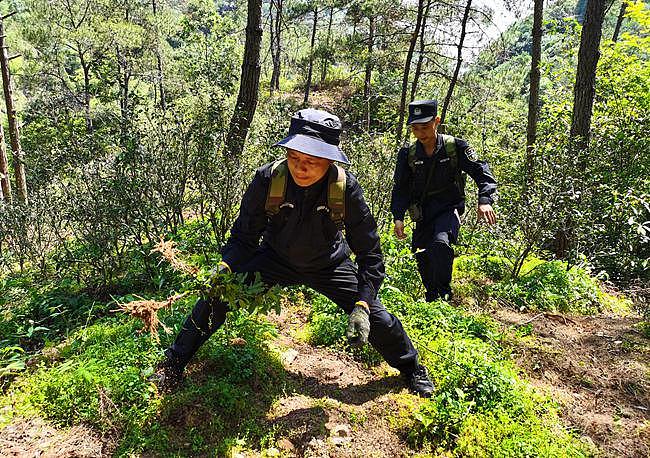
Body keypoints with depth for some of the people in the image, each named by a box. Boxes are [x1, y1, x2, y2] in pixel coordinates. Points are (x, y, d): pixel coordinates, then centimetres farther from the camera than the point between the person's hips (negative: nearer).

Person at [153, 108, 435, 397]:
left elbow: (369, 252, -20)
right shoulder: (268, 178, -27)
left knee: (375, 317, -4)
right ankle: (174, 363, 13)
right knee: (216, 295, -12)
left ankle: (412, 369, 28)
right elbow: (244, 237, -14)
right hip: (276, 259, 1)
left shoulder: (346, 187, -28)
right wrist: (225, 269, -34)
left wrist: (362, 305, -30)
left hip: (329, 265, 0)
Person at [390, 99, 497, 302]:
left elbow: (481, 171, -8)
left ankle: (445, 294, -14)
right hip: (423, 213, 4)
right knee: (422, 257, 5)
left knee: (440, 244, -30)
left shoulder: (455, 146, -8)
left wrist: (484, 201, -24)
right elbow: (400, 188, 4)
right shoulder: (407, 154, 0)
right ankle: (431, 300, 27)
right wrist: (398, 217, -9)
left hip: (449, 209, -4)